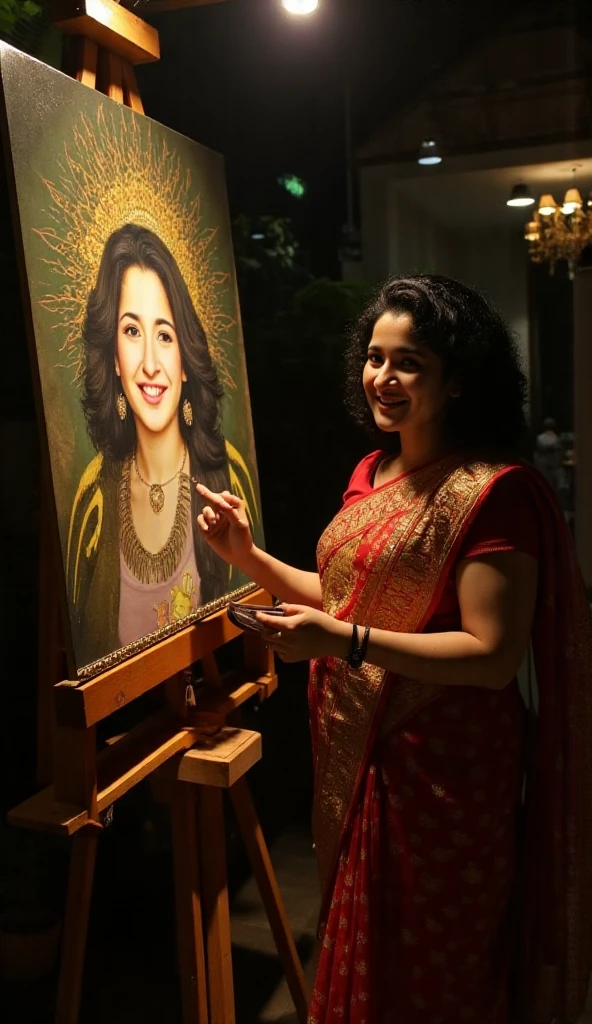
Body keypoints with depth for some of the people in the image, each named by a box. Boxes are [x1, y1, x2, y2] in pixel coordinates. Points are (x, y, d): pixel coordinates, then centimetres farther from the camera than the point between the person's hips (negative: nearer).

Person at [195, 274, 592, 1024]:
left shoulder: (493, 490, -18)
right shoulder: (373, 470, 7)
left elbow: (494, 654, -22)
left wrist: (341, 642, -28)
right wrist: (248, 555, 3)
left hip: (441, 770, -7)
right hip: (355, 757, 7)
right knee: (362, 951, 25)